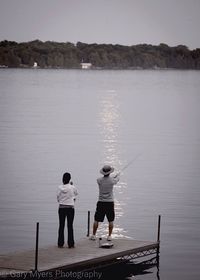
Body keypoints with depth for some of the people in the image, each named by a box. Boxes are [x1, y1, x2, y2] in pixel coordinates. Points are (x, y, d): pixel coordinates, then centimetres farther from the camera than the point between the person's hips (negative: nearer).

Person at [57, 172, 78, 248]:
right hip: (70, 208, -1)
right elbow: (76, 193, 14)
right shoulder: (72, 187, -7)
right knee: (70, 226, 4)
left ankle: (60, 243, 8)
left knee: (61, 226, 7)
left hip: (61, 208, 1)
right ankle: (70, 244, 4)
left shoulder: (60, 188, -4)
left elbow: (58, 198, 4)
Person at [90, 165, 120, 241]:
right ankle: (109, 236, 6)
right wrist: (118, 175, 39)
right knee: (110, 221, 8)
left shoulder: (99, 180, -7)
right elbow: (117, 179, 15)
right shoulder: (112, 180, -9)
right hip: (110, 203, -1)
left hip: (101, 203, 1)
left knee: (96, 220, 8)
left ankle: (93, 235, 10)